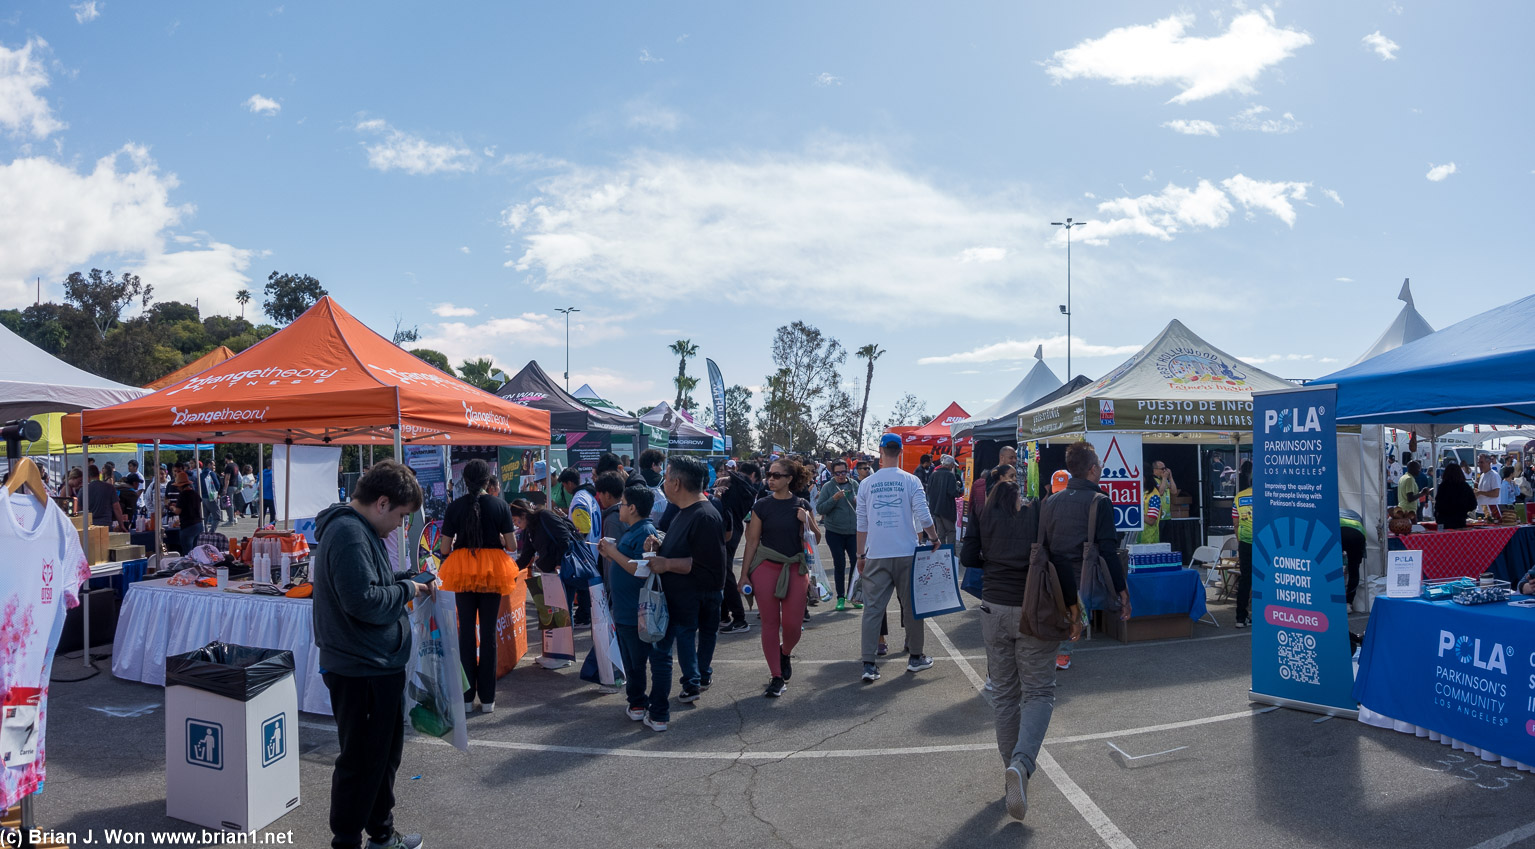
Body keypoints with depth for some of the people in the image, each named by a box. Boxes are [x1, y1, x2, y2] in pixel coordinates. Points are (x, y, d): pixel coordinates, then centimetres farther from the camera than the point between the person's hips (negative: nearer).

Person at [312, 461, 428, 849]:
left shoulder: (356, 529, 11)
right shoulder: (349, 533, -22)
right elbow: (364, 601, -29)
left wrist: (405, 582, 8)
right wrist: (407, 589, -14)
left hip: (377, 664, 11)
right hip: (362, 670, -11)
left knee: (385, 751, 22)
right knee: (360, 760, 2)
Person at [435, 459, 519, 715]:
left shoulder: (455, 506, -3)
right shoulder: (499, 505, -4)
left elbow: (444, 548, -4)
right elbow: (511, 545, -5)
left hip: (462, 570, 0)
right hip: (492, 570, 0)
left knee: (466, 631, 8)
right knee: (488, 632, 6)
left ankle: (467, 697, 10)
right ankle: (487, 698, 10)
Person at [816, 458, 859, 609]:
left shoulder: (854, 485, 7)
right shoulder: (828, 487, -2)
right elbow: (819, 508, -7)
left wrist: (859, 502, -7)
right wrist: (834, 499, -20)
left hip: (853, 531, 2)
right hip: (834, 532, -2)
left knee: (857, 562, 1)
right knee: (839, 564, 3)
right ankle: (841, 597, 14)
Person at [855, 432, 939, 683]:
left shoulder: (866, 483, 2)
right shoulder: (910, 481, -4)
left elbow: (862, 524, 5)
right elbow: (923, 516, -8)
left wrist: (861, 555, 13)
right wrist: (934, 539, 9)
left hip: (876, 556, 1)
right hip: (906, 554, -1)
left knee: (873, 608, 3)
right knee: (911, 605, 12)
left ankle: (869, 665, -1)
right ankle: (916, 657, 23)